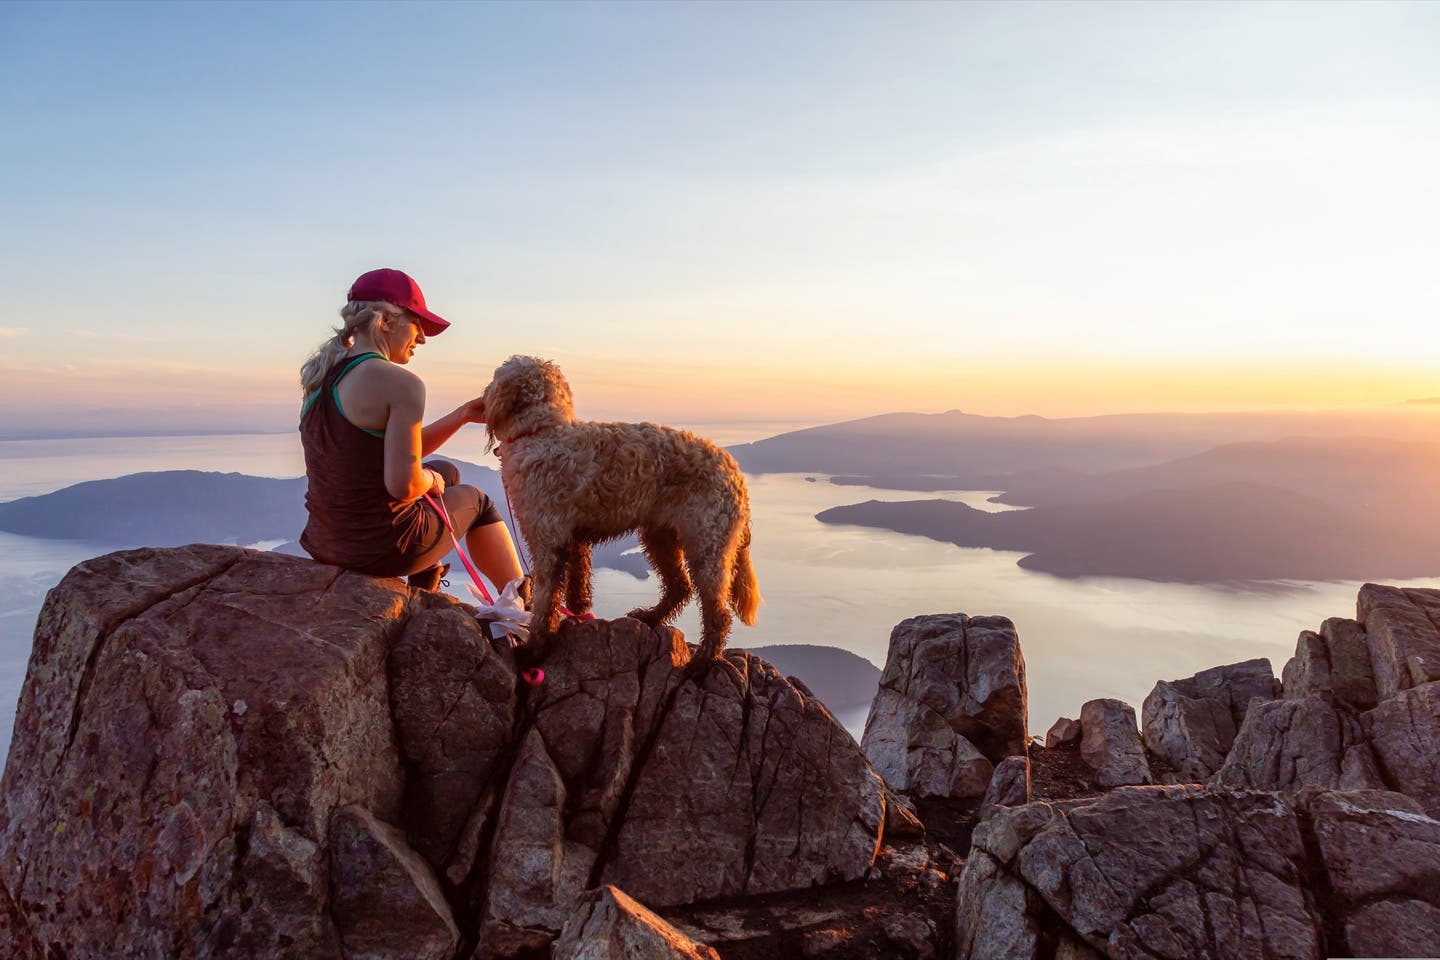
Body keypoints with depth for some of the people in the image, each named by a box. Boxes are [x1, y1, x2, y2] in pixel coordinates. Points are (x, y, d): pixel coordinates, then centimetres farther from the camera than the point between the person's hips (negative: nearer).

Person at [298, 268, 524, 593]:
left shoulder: (321, 375, 7)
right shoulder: (401, 383, -20)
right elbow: (403, 484, -25)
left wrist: (461, 416, 12)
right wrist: (431, 479, -3)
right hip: (383, 550, -8)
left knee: (446, 471, 31)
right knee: (473, 498, 23)